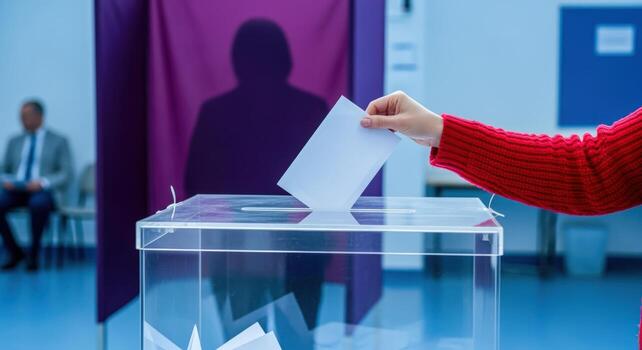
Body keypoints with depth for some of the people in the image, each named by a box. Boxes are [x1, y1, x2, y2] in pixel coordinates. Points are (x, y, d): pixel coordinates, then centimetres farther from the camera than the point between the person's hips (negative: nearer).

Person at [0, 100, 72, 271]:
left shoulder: (58, 141, 9)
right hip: (15, 190, 4)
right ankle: (15, 252, -11)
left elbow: (65, 174, 0)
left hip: (42, 190, -4)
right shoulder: (14, 141, 21)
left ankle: (34, 253, -21)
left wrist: (43, 182, -18)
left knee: (39, 204, -40)